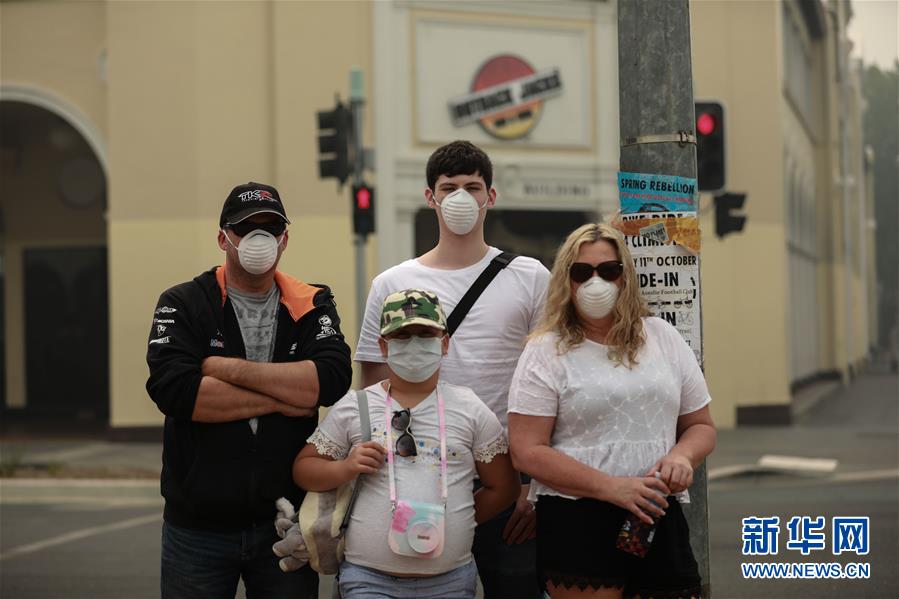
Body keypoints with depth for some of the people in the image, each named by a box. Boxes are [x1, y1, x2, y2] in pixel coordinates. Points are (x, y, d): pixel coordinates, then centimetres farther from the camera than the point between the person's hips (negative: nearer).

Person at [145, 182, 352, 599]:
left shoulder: (313, 307, 6)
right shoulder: (183, 305, 1)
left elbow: (333, 379, -13)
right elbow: (172, 388, -17)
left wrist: (230, 368, -15)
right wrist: (280, 399, -14)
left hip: (287, 519, 1)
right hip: (199, 528, -1)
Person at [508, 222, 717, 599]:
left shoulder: (663, 337, 12)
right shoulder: (546, 352, 0)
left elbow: (700, 426, 17)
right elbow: (527, 451, -8)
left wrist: (682, 456, -7)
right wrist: (611, 487, -17)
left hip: (660, 519, 4)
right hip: (577, 524, -3)